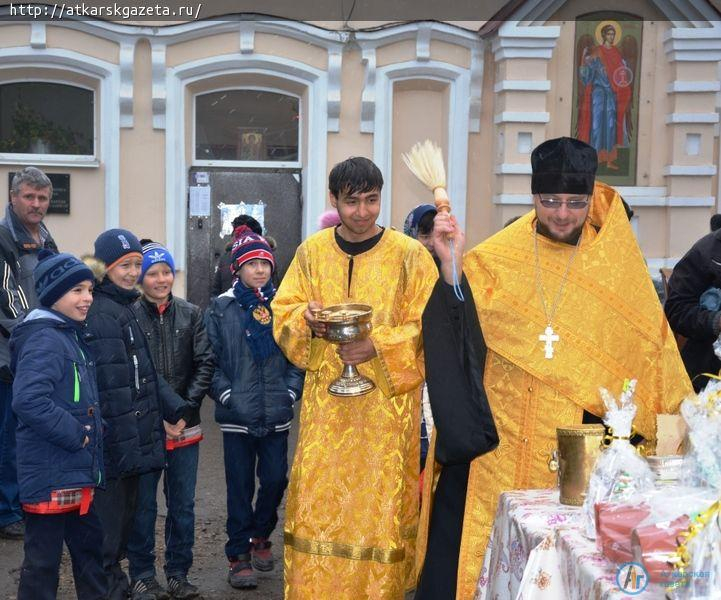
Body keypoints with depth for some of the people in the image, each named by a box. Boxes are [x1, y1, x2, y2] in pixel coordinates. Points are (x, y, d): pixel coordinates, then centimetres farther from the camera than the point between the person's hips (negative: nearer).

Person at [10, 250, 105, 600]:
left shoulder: (69, 336, 13)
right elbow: (28, 400, -30)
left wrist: (92, 430, 8)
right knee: (43, 559, 1)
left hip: (76, 473, 10)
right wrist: (76, 434, -22)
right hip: (50, 476, -10)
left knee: (88, 544, 20)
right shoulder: (44, 340, -17)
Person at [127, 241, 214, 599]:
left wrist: (184, 408, -8)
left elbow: (205, 364, 1)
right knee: (143, 505, 7)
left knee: (183, 505, 11)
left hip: (185, 426, 3)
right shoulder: (129, 316, -5)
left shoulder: (190, 314, 4)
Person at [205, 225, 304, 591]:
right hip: (237, 415, -2)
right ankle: (239, 554, 17)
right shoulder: (221, 308, 0)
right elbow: (211, 359, -2)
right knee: (240, 486, 4)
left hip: (277, 414, 2)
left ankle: (259, 535, 32)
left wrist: (291, 392, -1)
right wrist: (226, 395, -10)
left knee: (276, 480, 6)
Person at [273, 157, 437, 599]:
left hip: (388, 402, -3)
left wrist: (378, 347, -20)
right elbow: (284, 313, 9)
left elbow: (428, 330, -6)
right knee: (318, 500, 5)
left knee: (381, 500, 1)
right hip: (325, 401, 3)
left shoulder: (410, 256, -5)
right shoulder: (312, 252, 6)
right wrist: (308, 321, -13)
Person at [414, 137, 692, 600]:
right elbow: (461, 333, -8)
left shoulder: (618, 264, 4)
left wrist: (681, 422, 5)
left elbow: (651, 347, 10)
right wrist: (452, 268, -21)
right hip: (501, 438, 0)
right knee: (487, 555, 3)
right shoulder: (495, 259, 1)